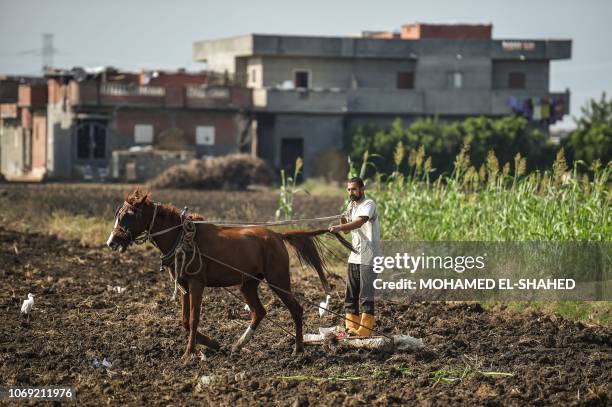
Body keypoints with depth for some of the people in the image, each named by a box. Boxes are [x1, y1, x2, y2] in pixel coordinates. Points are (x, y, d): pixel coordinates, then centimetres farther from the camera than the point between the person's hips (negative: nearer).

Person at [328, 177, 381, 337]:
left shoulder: (369, 204, -12)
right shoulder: (351, 206, 14)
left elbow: (359, 222, -30)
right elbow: (347, 229, 18)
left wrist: (339, 228, -43)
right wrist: (342, 221, -4)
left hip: (368, 257, -9)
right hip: (354, 256, 9)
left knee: (366, 294, -7)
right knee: (351, 294, 9)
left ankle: (364, 329, -6)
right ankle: (351, 327, 15)